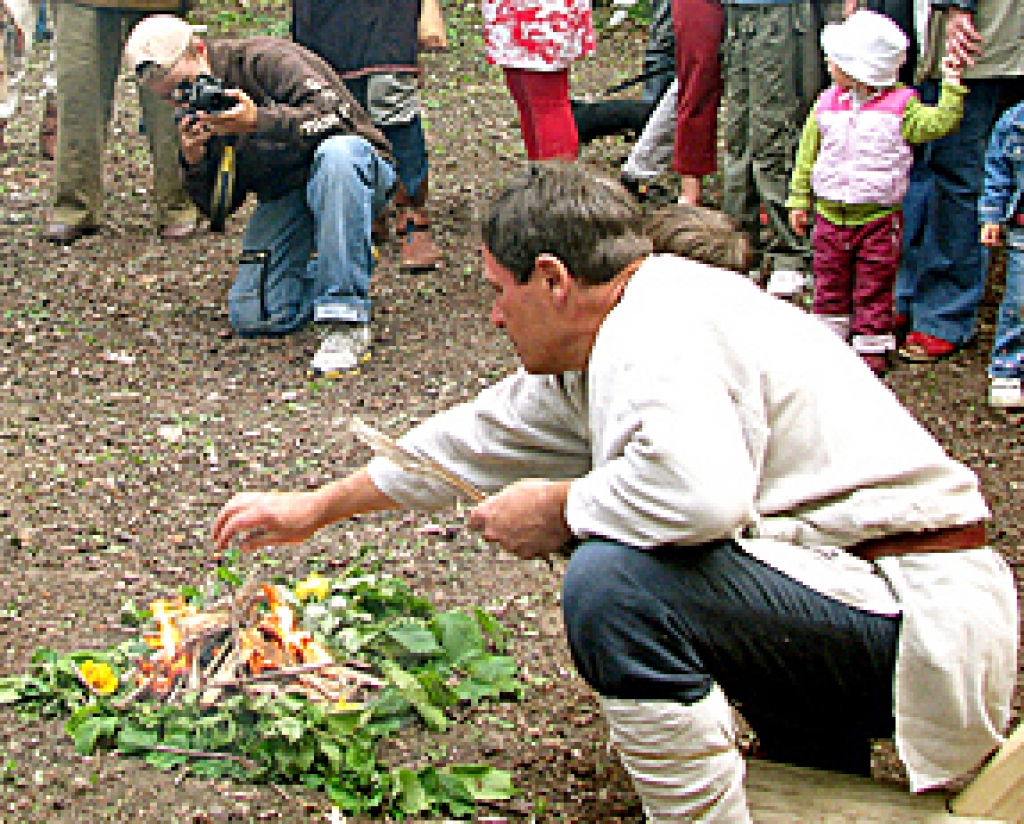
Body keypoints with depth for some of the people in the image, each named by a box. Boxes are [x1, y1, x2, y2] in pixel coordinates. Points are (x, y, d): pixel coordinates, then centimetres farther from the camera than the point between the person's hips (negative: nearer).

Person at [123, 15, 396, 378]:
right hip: (282, 197, 5)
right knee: (252, 317, -12)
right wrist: (194, 163, -17)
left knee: (336, 153, -42)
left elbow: (336, 113, -28)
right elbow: (219, 205, 4)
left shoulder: (266, 59, -17)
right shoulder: (193, 115, 3)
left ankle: (347, 324, -38)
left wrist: (259, 121, -39)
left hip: (355, 172, -5)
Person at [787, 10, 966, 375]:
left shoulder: (899, 105, -7)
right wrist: (799, 199, 11)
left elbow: (938, 123, -13)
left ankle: (872, 345, 14)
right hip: (830, 214, 3)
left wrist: (952, 88, -19)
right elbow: (807, 154, 10)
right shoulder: (826, 104, 3)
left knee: (874, 287, 3)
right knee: (830, 283, 11)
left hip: (878, 217, -3)